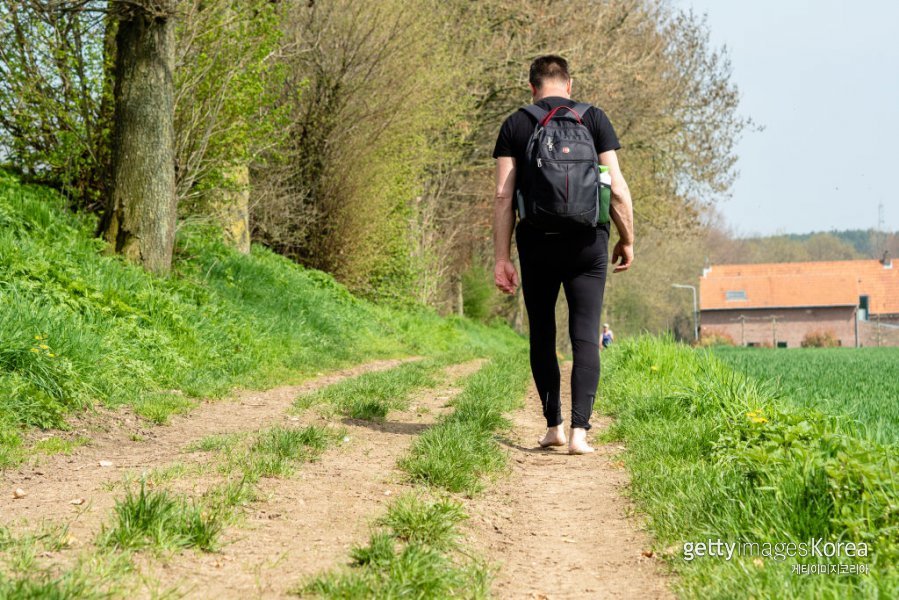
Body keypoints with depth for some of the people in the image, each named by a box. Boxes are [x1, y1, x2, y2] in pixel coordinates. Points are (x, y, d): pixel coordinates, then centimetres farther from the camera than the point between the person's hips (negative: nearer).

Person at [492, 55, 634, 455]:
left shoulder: (515, 126, 4)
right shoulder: (594, 119, 4)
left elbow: (503, 195, -2)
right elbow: (617, 189, -2)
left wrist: (501, 258, 0)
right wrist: (627, 239, 11)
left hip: (537, 243, 1)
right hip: (587, 242, 0)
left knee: (542, 337, 14)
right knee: (585, 337, 0)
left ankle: (553, 426, 18)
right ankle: (579, 430, -11)